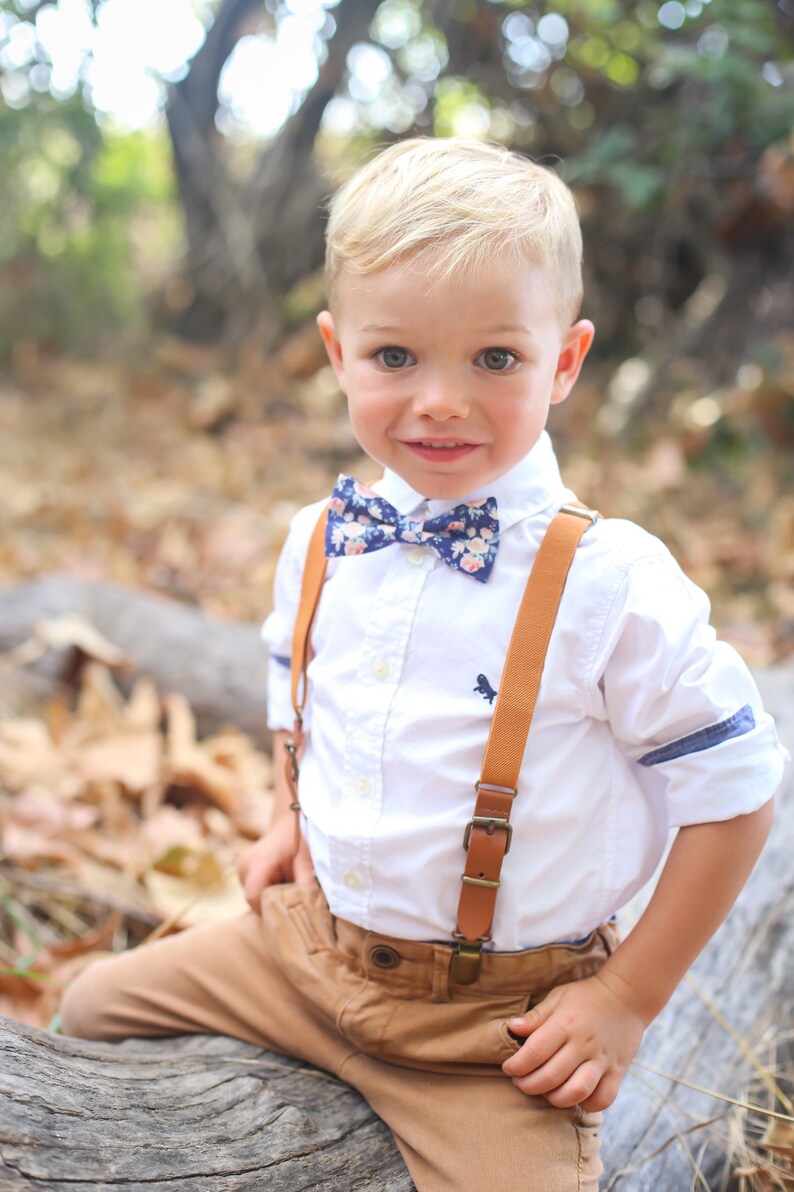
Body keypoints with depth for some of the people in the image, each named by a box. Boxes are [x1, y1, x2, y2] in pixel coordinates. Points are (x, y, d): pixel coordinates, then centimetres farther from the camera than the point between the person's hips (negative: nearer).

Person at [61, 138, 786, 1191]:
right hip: (310, 946, 5)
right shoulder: (320, 542, -4)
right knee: (98, 1007, 11)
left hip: (497, 1016, -5)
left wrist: (626, 1002, -11)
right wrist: (291, 820, 9)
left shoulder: (612, 584, -21)